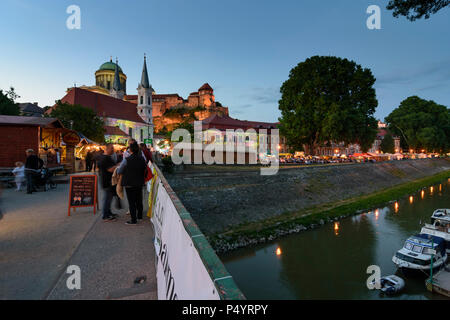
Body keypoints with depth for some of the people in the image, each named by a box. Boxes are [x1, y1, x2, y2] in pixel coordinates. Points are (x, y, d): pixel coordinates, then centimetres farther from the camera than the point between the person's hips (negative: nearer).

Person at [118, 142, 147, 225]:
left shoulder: (127, 160, -18)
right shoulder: (142, 159, -4)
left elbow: (119, 171, -8)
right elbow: (144, 169, 8)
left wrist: (117, 169, 14)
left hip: (129, 184, -5)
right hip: (139, 183, 5)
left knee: (131, 202, 3)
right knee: (139, 200, 19)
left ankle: (133, 220, 9)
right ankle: (139, 215, 33)